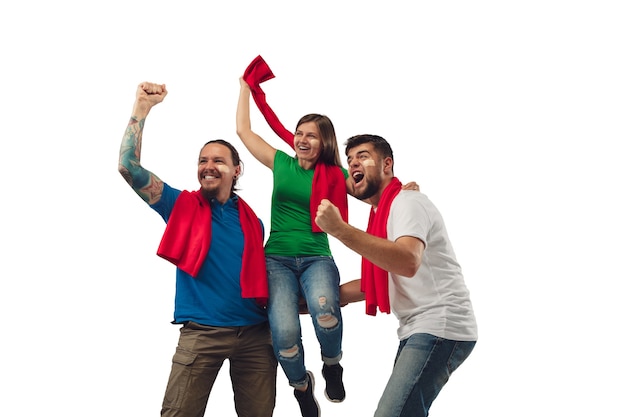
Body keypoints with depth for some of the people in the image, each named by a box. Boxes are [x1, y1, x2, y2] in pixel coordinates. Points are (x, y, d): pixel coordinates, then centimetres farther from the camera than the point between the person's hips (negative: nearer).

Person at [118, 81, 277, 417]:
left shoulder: (252, 221, 11)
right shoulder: (183, 206, 3)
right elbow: (129, 167, -7)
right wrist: (142, 107, -11)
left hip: (255, 332, 3)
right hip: (201, 333, -2)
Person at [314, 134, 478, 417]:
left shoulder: (407, 202, -10)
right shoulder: (381, 214, 18)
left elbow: (408, 263, -30)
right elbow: (373, 284, 20)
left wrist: (340, 230, -34)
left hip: (439, 328, -10)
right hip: (417, 330, 10)